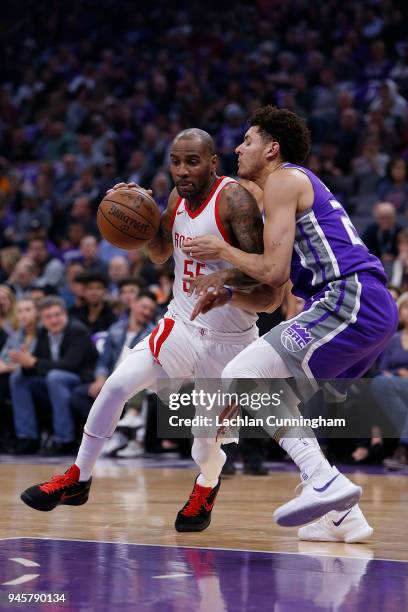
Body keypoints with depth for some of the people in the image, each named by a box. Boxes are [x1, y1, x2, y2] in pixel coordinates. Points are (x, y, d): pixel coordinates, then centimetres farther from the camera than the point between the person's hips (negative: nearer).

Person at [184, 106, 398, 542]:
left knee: (241, 379, -12)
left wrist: (222, 252, 4)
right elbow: (282, 270, 31)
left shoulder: (283, 180, -2)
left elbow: (274, 272, -11)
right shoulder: (301, 183, 28)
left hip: (349, 302, -10)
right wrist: (225, 283, 21)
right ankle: (343, 515, 11)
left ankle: (323, 481, -21)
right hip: (376, 309, 10)